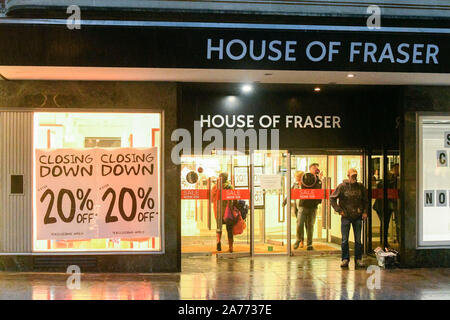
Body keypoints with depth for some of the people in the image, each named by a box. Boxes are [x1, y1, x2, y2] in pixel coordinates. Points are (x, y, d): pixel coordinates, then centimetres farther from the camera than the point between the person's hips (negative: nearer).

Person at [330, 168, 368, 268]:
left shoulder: (360, 187, 5)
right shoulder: (342, 186, -4)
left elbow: (365, 200, 16)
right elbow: (332, 198, -1)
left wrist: (365, 212, 5)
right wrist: (339, 210, -6)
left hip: (358, 216, 2)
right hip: (346, 216, -2)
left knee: (358, 239, 5)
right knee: (345, 240, 0)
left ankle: (358, 259, 13)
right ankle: (345, 259, 8)